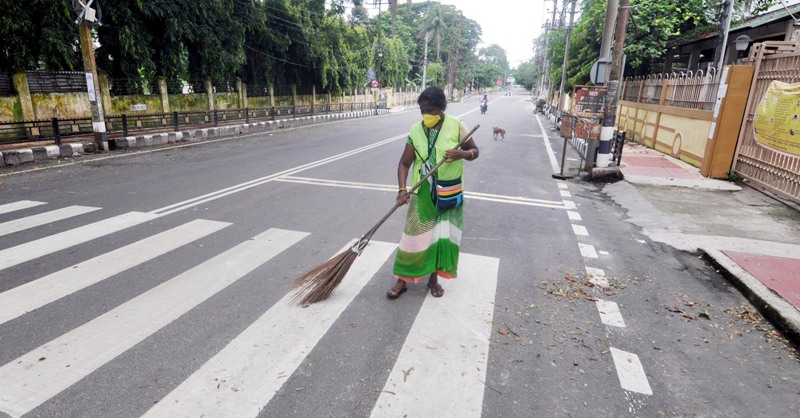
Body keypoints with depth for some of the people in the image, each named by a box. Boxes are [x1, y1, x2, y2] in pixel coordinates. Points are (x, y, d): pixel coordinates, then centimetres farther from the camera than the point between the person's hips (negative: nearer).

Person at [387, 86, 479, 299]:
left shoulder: (456, 126, -8)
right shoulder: (416, 130, -6)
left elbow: (474, 150, 1)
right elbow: (404, 163, -5)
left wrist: (462, 154, -23)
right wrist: (402, 189, -20)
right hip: (423, 193, 0)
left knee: (443, 237, 6)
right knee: (414, 236, 4)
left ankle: (434, 278, 26)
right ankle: (402, 280, 16)